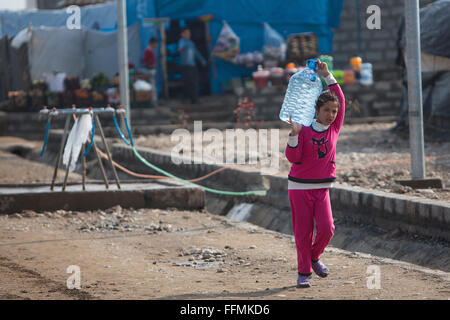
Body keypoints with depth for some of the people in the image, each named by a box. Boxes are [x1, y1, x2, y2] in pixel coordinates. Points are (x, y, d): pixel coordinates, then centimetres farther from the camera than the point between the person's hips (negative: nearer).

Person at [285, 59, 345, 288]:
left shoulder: (334, 129, 3)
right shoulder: (304, 130, -6)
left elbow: (340, 100, 3)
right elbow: (293, 157, -12)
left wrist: (327, 76, 1)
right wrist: (294, 134, -25)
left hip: (322, 188, 3)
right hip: (299, 187, -3)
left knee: (326, 228, -11)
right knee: (303, 232, 0)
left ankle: (314, 257, 17)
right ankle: (304, 272, 12)